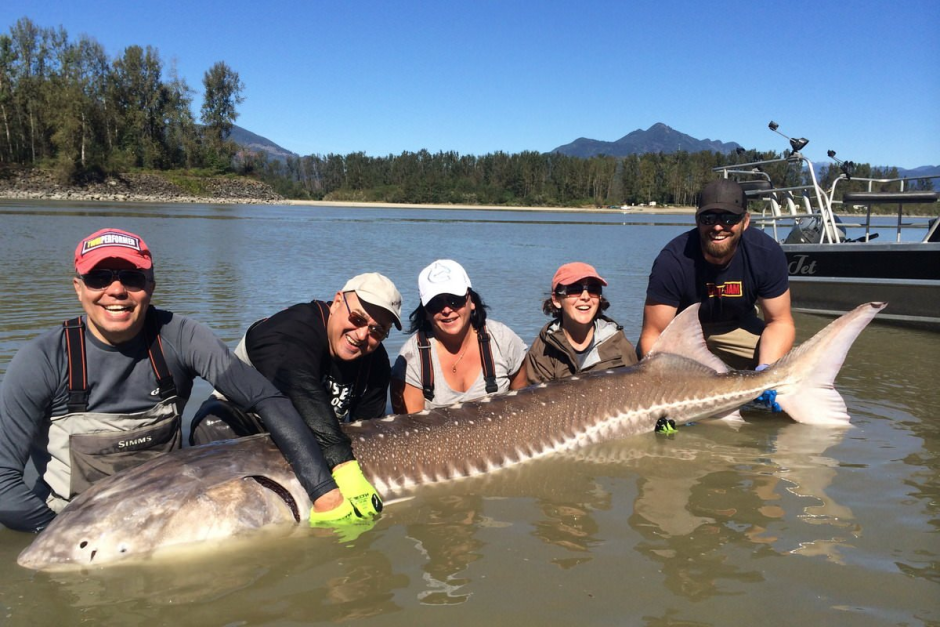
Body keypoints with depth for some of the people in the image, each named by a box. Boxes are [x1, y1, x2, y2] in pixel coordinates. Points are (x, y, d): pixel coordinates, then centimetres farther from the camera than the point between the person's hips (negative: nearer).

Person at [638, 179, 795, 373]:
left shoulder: (767, 254, -22)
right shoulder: (672, 261, -31)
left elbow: (780, 321, -13)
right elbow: (653, 334, -27)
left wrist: (765, 370, -32)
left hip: (737, 326, 3)